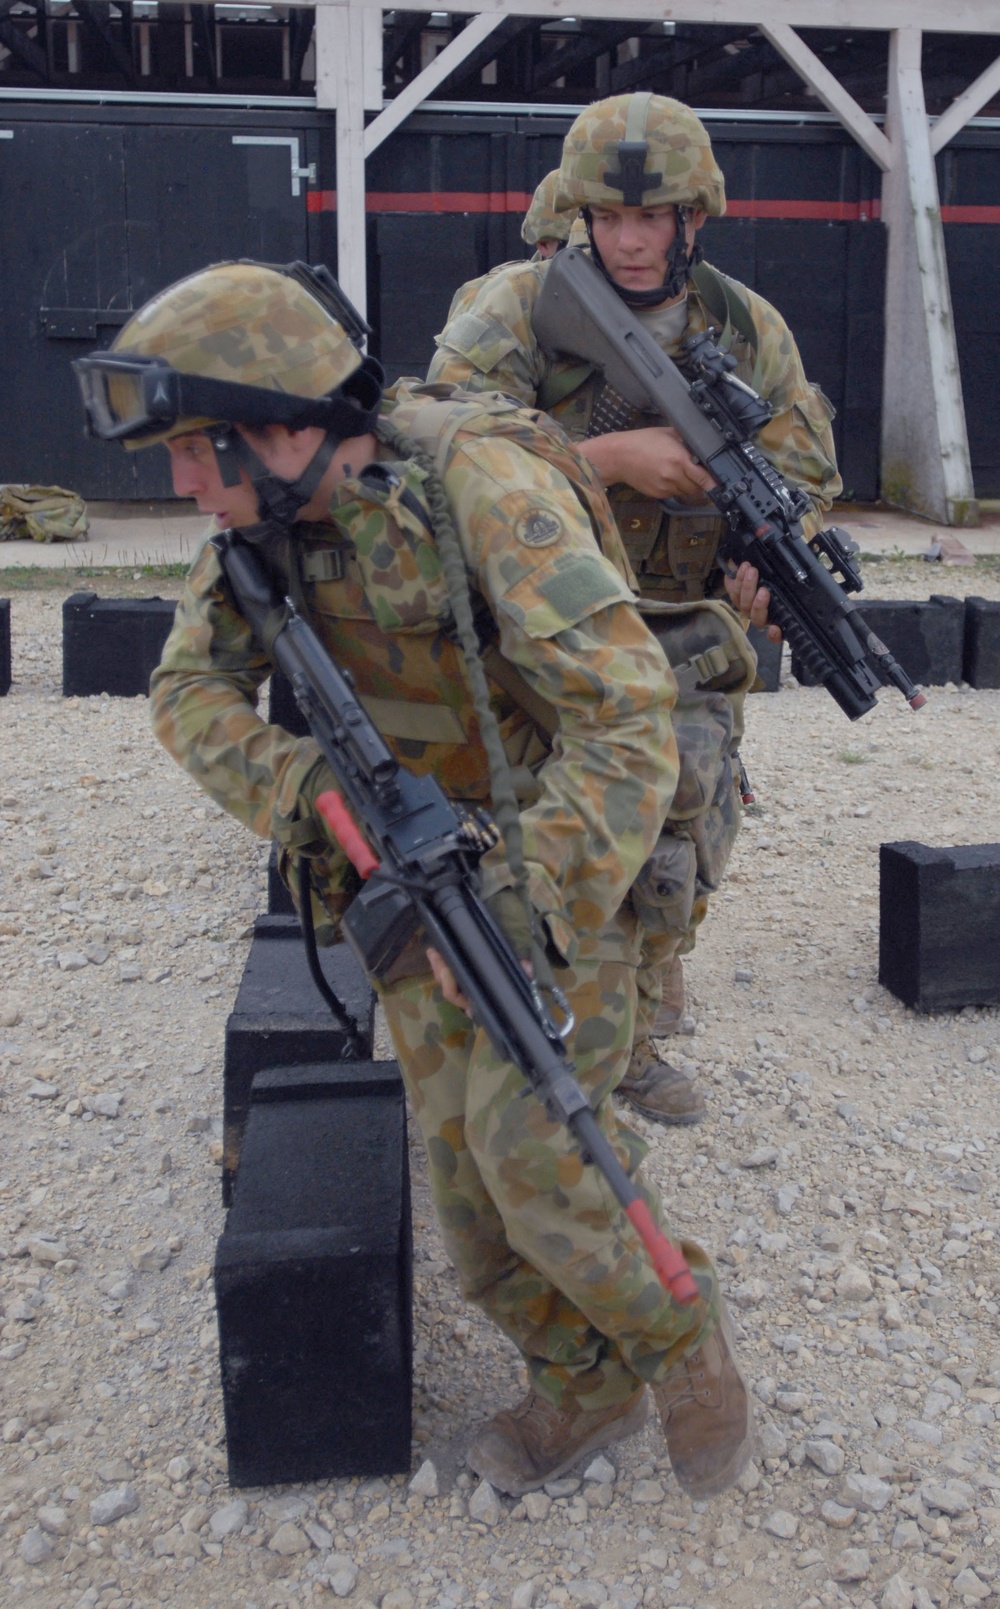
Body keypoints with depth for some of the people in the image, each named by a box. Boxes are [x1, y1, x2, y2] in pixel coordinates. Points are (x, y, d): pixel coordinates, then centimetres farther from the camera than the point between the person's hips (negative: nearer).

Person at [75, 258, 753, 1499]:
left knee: (534, 1143, -15)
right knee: (462, 1149, 7)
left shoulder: (480, 479, -27)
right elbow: (187, 688, -5)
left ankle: (681, 1340, 14)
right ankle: (583, 1384, 28)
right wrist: (301, 786, -24)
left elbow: (623, 711, -32)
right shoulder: (274, 514, -5)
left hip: (554, 861, -6)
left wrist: (530, 900, -40)